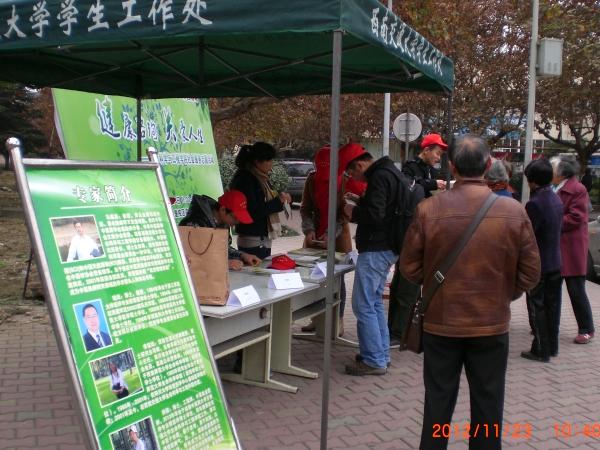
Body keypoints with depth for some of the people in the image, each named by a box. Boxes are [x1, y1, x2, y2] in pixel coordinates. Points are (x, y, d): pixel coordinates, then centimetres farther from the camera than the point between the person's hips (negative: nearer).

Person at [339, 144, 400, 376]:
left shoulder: (379, 177, -18)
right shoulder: (388, 171, 14)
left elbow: (375, 215, -27)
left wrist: (353, 212, -10)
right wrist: (361, 201, 12)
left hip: (375, 249, -11)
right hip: (386, 247, 11)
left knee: (363, 305, -6)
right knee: (375, 302, 18)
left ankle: (374, 361, 0)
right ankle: (382, 354, 25)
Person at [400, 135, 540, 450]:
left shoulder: (428, 209, -14)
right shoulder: (514, 211, -10)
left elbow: (409, 267, -5)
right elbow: (530, 273, -4)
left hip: (440, 322, 0)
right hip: (492, 324, 1)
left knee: (438, 402, 15)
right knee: (487, 406, 15)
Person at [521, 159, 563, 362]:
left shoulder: (535, 203, -21)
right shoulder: (556, 199, 5)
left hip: (538, 264, -8)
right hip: (555, 262, 8)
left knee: (537, 307, 2)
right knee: (552, 305, 15)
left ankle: (541, 350, 8)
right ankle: (552, 346, 25)